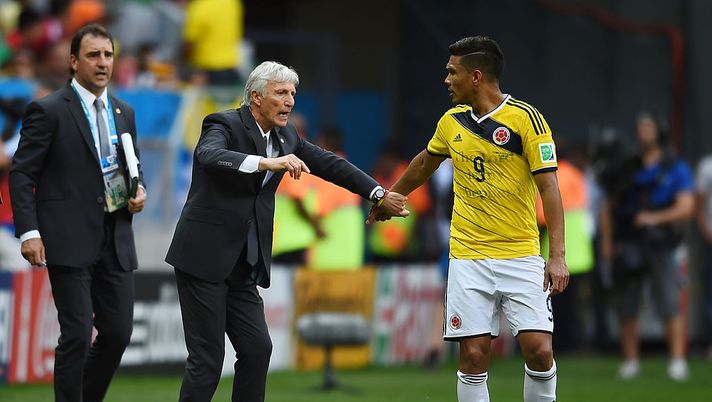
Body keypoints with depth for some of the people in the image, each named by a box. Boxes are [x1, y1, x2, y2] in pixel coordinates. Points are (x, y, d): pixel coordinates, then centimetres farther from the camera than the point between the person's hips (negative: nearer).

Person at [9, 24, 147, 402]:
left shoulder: (123, 113, 14)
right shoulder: (48, 111, -5)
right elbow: (22, 174, -6)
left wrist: (138, 192, 3)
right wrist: (29, 232, -15)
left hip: (115, 241, 6)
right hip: (70, 241, -6)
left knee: (118, 332, 6)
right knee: (77, 335, -7)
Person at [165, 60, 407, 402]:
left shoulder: (285, 137, 10)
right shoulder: (224, 126, -12)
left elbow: (330, 165, 19)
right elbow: (210, 156, -33)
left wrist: (378, 194, 17)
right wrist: (268, 163, -45)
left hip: (241, 265, 8)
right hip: (205, 258, -8)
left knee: (257, 348, 6)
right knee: (207, 358, -8)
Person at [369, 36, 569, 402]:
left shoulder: (525, 118, -9)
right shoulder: (452, 121, 7)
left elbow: (548, 186, -13)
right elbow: (425, 163, 28)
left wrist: (557, 255, -21)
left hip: (521, 255, -4)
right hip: (468, 258, 4)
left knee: (539, 350, -13)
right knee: (474, 355, -4)